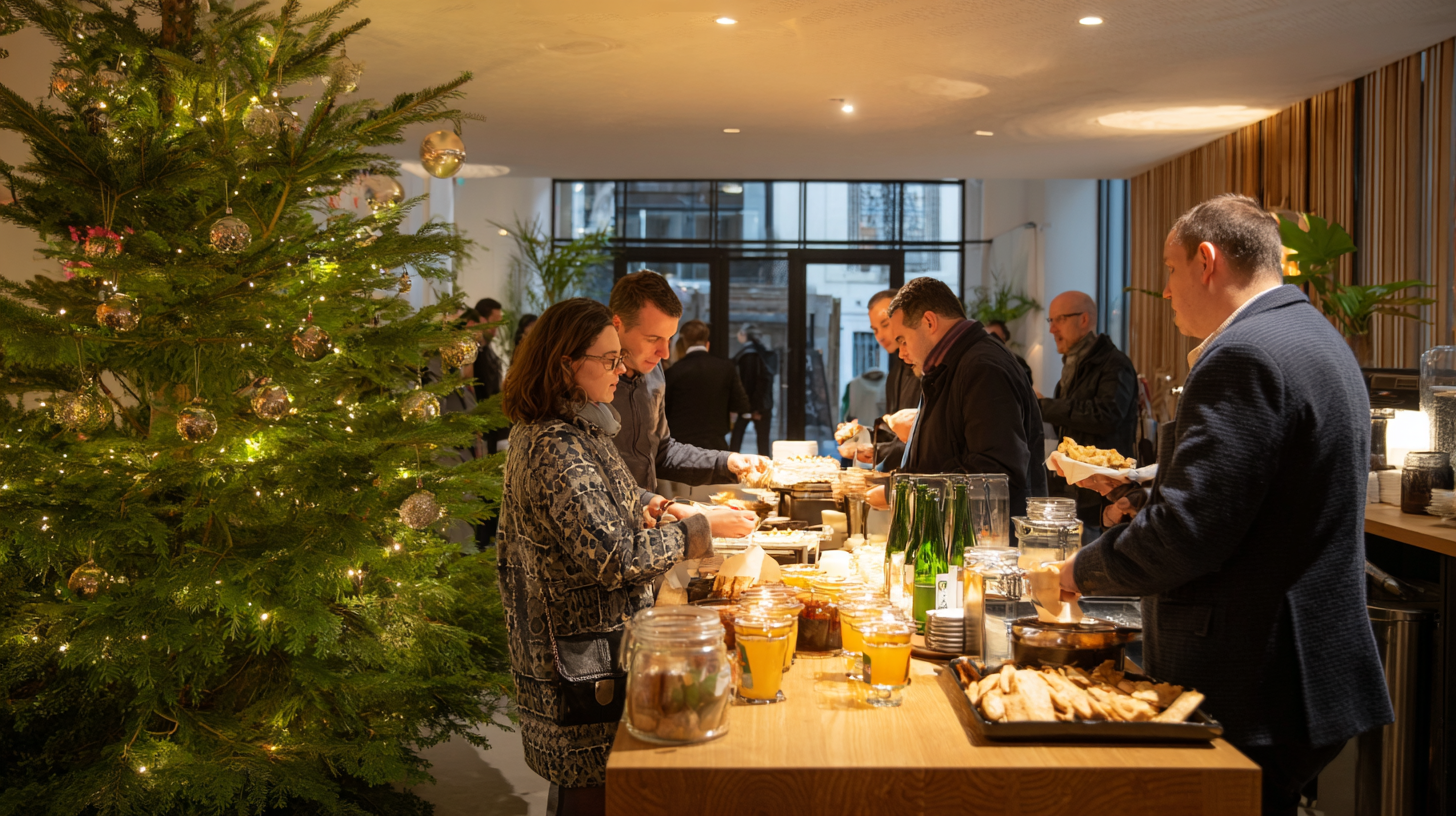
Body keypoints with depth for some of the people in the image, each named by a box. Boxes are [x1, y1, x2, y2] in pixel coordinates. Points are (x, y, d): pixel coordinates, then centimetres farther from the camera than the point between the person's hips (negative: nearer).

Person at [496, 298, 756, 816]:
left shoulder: (569, 428, 7)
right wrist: (701, 527, -19)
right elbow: (616, 558, -28)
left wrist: (646, 507, 3)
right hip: (585, 646, -10)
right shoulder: (555, 448, -26)